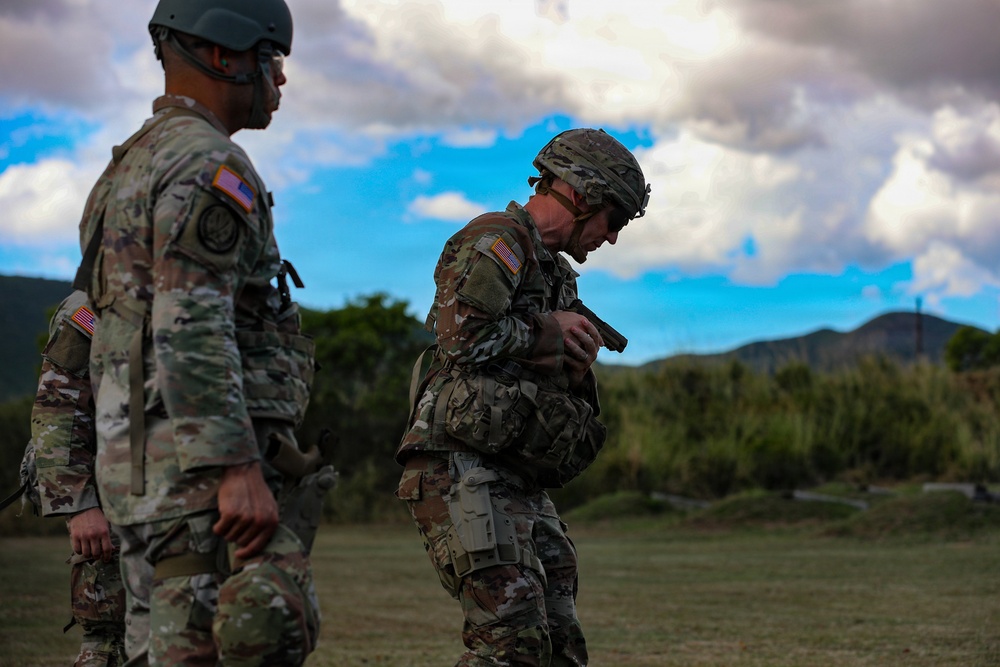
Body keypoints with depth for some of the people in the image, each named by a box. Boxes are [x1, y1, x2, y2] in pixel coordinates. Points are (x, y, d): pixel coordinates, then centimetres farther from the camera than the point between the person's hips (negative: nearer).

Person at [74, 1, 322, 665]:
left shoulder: (133, 167, 22)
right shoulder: (208, 165, -11)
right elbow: (190, 329, -22)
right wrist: (239, 470, -26)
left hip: (139, 457, 10)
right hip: (200, 461, -10)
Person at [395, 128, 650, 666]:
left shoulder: (555, 272, 25)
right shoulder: (495, 240, -4)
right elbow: (461, 335, -21)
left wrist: (577, 365, 4)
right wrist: (547, 332, -6)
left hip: (520, 483, 10)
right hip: (463, 471, -10)